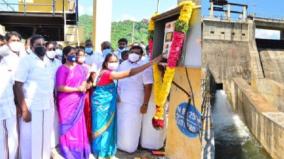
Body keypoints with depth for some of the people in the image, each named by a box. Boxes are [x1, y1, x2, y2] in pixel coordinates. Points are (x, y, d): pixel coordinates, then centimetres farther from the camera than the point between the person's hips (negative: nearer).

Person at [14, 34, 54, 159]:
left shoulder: (47, 62, 11)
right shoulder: (26, 60, -8)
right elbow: (18, 85, -14)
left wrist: (52, 101, 11)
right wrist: (24, 109, -18)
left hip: (48, 107, 6)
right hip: (32, 108, -6)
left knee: (45, 138, 16)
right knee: (31, 140, 4)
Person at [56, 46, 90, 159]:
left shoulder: (80, 68, 8)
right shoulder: (62, 69, -10)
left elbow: (84, 79, 20)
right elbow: (60, 87, -17)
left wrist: (84, 86, -3)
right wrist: (77, 89, -18)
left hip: (78, 102, 5)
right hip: (66, 102, -5)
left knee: (78, 126, 11)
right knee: (68, 127, 5)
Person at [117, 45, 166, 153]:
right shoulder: (123, 65, 8)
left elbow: (148, 87, -11)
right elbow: (117, 81, 15)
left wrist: (145, 104, -14)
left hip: (135, 103, -5)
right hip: (121, 101, 5)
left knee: (132, 127, 4)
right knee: (121, 125, 14)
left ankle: (129, 146, 22)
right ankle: (120, 144, 32)